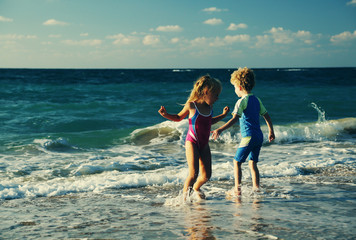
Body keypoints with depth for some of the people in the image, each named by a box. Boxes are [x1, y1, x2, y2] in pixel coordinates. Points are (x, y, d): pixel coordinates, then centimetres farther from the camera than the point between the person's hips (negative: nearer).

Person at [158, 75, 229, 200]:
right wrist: (166, 115, -9)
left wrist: (223, 115, 28)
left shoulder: (209, 107, 7)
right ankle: (185, 192, 2)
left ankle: (196, 187, 36)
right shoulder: (191, 105, -10)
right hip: (192, 142, -6)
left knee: (206, 175, 6)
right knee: (193, 173, -18)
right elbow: (178, 117, 6)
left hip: (204, 144, 6)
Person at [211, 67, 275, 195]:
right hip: (259, 136, 8)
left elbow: (235, 119, -22)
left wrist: (220, 129, -28)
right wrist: (271, 131, 31)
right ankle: (256, 188, 11)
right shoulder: (256, 100, 13)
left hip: (248, 136, -8)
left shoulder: (242, 101, -10)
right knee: (253, 163, 14)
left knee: (237, 162, 1)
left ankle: (237, 189, -2)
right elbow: (266, 115, 20)